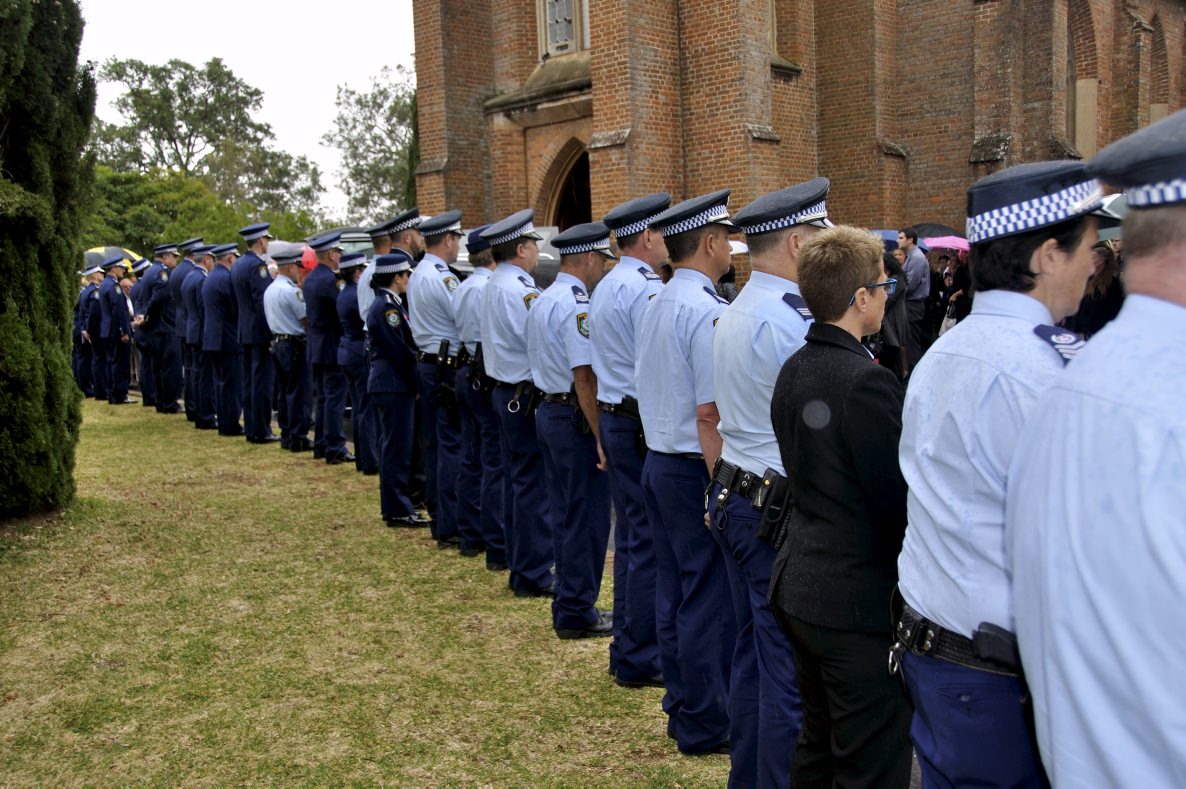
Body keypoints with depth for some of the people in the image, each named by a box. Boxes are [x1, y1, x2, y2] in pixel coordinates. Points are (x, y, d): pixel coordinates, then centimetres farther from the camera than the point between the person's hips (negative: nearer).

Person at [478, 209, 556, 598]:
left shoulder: (494, 285, 13)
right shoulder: (518, 289, -19)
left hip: (505, 391, 10)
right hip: (526, 395, -10)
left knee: (518, 480, 16)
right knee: (535, 485, -3)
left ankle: (520, 566, 24)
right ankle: (534, 576, 3)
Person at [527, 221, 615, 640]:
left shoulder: (542, 301, 13)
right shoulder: (576, 306, -18)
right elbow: (584, 377, -23)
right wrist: (601, 437, -20)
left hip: (548, 411, 10)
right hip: (575, 418, -10)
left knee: (564, 514, 16)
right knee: (587, 519, -1)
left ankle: (568, 605, 25)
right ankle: (578, 614, 7)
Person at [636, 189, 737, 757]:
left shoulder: (657, 306, 11)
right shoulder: (707, 311, -18)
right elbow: (710, 414, -22)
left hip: (658, 461, 9)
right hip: (695, 470, -9)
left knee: (674, 591, 16)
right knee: (710, 599, 1)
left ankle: (682, 707, 28)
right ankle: (706, 727, 11)